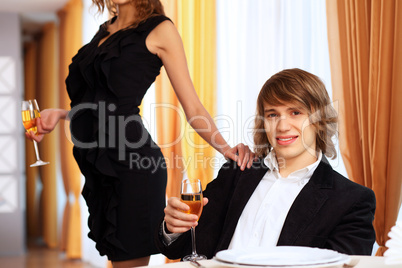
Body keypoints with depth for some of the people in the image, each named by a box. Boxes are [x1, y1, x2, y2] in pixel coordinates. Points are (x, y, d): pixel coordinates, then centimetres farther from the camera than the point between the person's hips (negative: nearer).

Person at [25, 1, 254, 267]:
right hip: (97, 164, 7)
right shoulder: (106, 31, 19)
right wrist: (59, 113, 13)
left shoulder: (159, 30, 0)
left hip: (131, 162, -7)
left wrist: (226, 148, -18)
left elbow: (193, 108, -4)